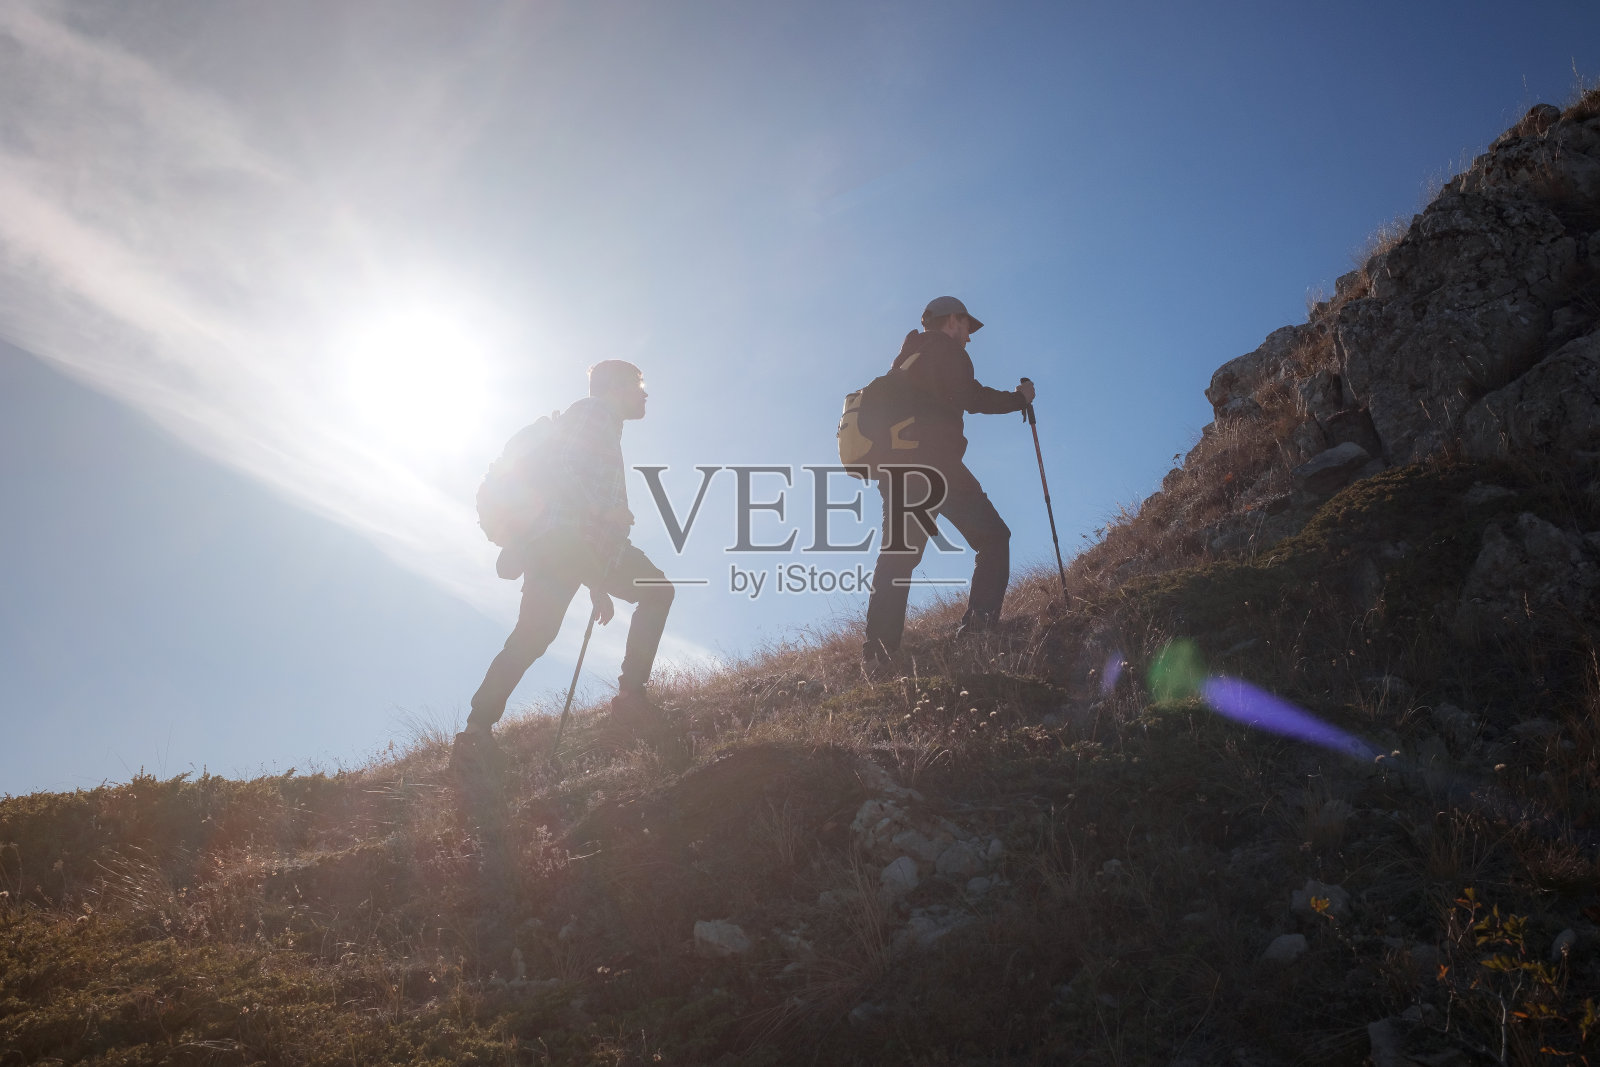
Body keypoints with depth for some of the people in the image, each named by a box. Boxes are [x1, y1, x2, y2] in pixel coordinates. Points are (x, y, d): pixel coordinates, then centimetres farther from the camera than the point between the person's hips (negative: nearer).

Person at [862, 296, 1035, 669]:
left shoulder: (908, 357, 29)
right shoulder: (946, 348, 5)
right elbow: (971, 398, -6)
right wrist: (1019, 398, 6)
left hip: (896, 465, 8)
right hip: (934, 461, -8)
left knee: (897, 555, 4)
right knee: (992, 536, -1)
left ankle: (878, 650, -7)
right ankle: (979, 624, -17)